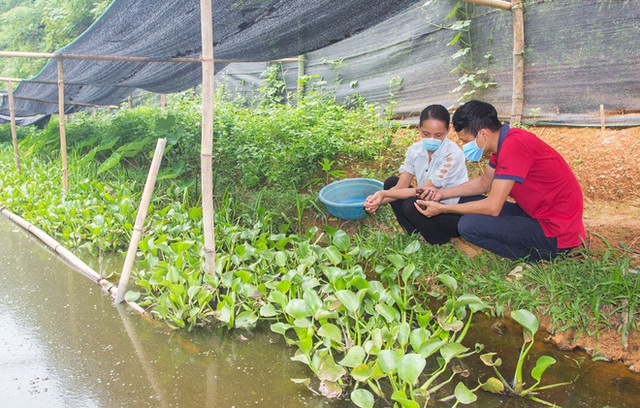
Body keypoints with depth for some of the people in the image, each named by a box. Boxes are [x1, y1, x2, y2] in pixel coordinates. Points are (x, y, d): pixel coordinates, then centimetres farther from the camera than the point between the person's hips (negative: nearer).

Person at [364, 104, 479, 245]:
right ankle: (413, 233, 0)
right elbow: (401, 186, -9)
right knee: (391, 182, -3)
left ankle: (441, 241, -4)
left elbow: (424, 190, -25)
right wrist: (380, 199, -30)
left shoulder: (452, 154, -24)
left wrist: (385, 193, -29)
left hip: (456, 216, -7)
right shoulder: (415, 150, -5)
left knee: (412, 205, -31)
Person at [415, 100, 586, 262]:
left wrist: (443, 209, -15)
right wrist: (442, 193, 8)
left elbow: (493, 207, -25)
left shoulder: (514, 146, -25)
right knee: (475, 207, 17)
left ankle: (539, 258, -4)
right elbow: (484, 182, 19)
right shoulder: (506, 140, 5)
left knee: (469, 225, -18)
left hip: (557, 235, -10)